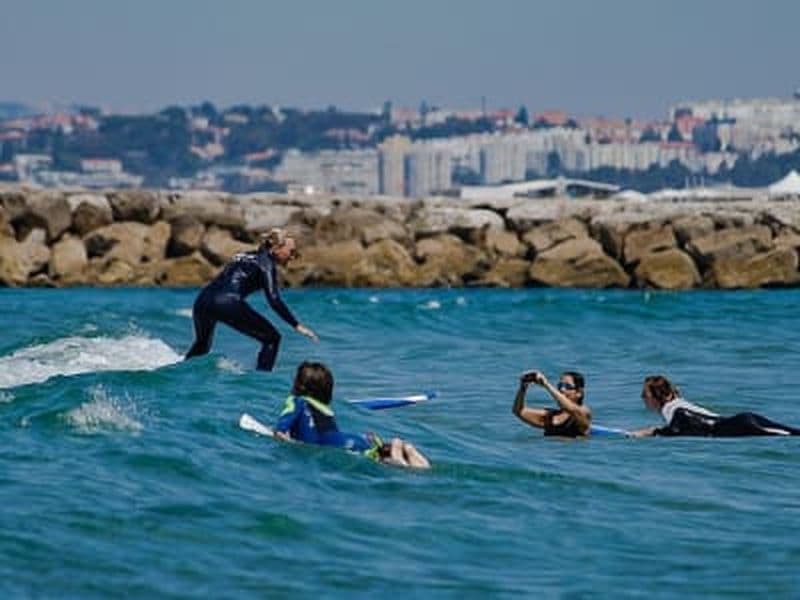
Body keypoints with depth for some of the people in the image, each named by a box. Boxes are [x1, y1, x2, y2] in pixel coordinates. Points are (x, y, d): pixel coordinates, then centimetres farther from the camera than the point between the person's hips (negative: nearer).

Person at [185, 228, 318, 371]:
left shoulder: (248, 257, 27)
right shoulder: (266, 264, 2)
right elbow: (274, 300, -9)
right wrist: (297, 326, -10)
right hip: (227, 302, -9)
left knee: (202, 344, 32)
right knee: (272, 338, 1)